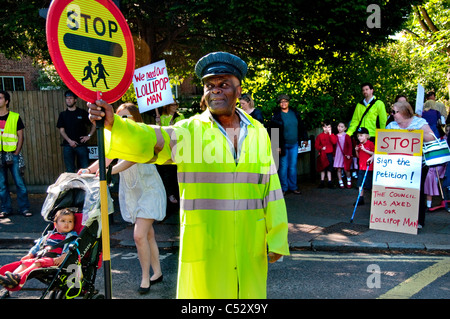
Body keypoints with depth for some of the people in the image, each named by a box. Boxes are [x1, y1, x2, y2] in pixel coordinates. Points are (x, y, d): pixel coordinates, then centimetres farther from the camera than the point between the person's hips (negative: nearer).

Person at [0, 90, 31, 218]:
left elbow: (20, 136, 2)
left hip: (12, 154, -2)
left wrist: (16, 153, -6)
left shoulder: (15, 117, 3)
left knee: (19, 182, -2)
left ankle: (24, 208, 6)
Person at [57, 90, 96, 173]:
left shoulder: (82, 113, 7)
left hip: (81, 145, -1)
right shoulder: (63, 115, 10)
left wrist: (89, 135, -2)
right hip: (68, 145, 1)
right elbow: (61, 130, 5)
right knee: (70, 170, 3)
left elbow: (93, 124, 12)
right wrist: (69, 141, -10)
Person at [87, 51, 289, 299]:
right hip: (205, 248, -2)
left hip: (249, 247, 3)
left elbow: (271, 188, 6)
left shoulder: (258, 131, 5)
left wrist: (276, 237, 8)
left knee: (250, 292, 15)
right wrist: (112, 123, -38)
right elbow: (148, 140, -19)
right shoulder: (190, 130, -3)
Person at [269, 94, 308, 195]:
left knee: (293, 166, 9)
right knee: (283, 166, 0)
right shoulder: (276, 115, -5)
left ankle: (293, 187, 18)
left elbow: (301, 126, 16)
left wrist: (305, 138, 13)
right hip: (283, 145, -4)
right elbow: (273, 132, -7)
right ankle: (284, 188, 10)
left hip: (294, 144, 4)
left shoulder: (294, 113, 7)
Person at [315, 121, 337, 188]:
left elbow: (334, 142, -14)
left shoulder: (332, 135, 4)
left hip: (330, 154, 1)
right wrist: (321, 148, -15)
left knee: (329, 169, 4)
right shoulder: (320, 136, -1)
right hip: (323, 154, 0)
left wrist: (330, 134, -15)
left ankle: (330, 182, 12)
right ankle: (322, 182, 16)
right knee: (322, 169, 7)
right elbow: (316, 145, 1)